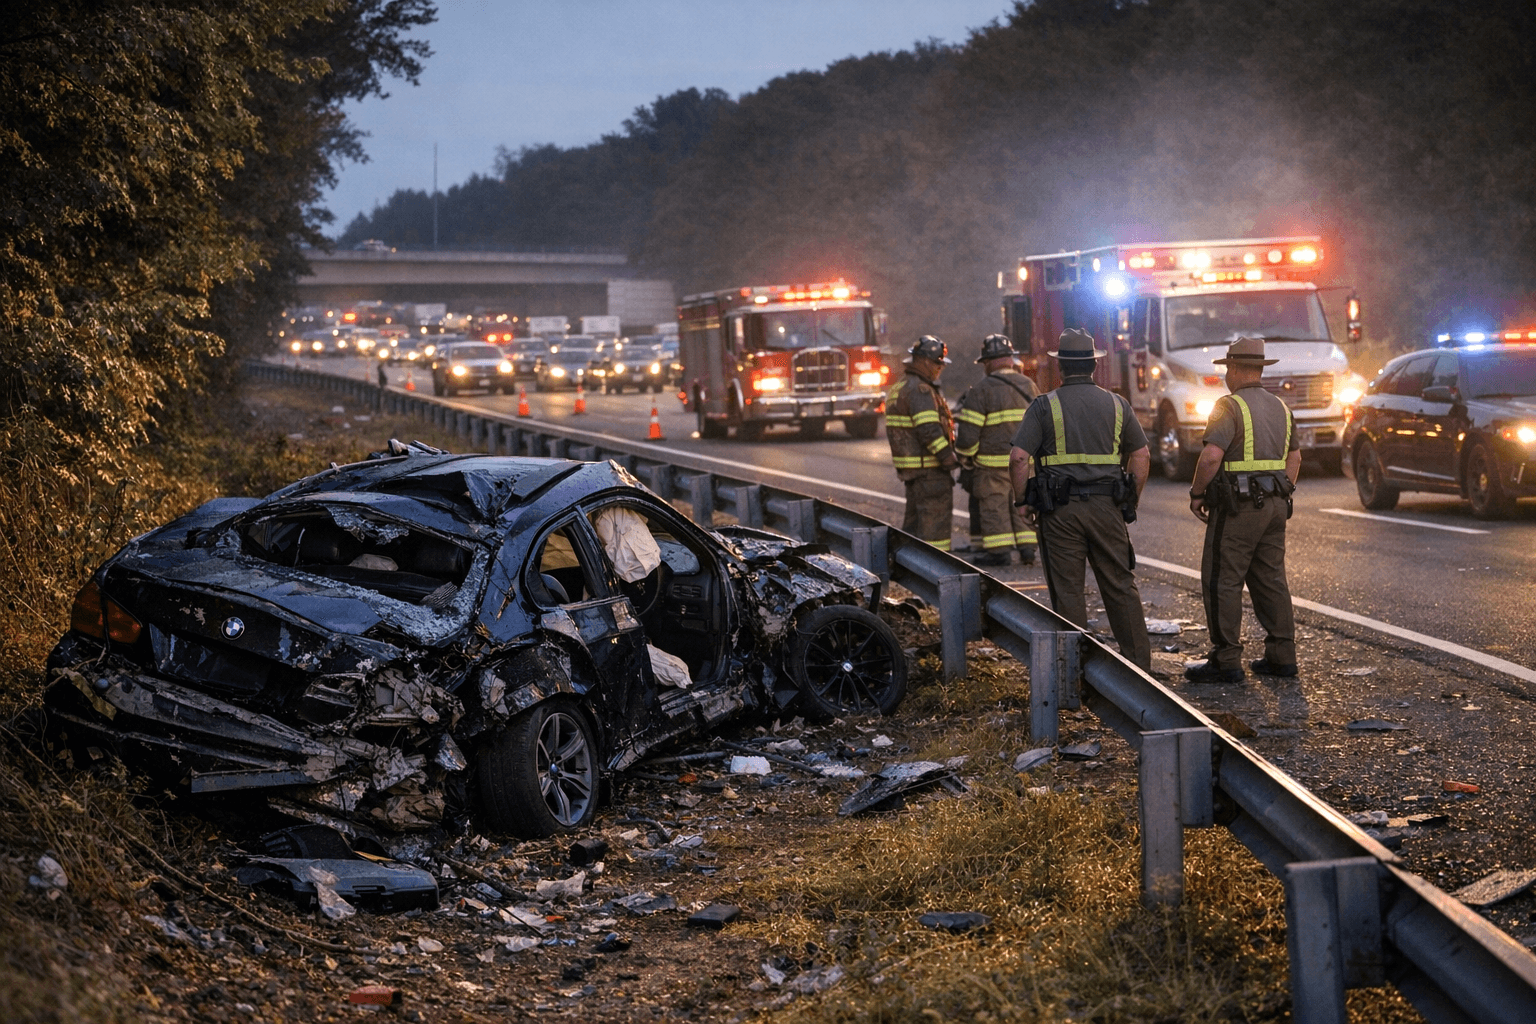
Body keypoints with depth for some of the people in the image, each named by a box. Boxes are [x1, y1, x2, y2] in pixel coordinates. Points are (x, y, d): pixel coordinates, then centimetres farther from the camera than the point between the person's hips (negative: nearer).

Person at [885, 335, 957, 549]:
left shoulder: (900, 387, 17)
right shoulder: (920, 389, -17)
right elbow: (930, 431, -23)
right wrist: (949, 458, -19)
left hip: (908, 465, 10)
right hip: (927, 467, -10)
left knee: (915, 514, 17)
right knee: (936, 515, -7)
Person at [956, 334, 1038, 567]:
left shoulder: (981, 389, -10)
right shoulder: (1028, 385, 9)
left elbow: (967, 432, -11)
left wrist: (965, 458, 4)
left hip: (994, 462, -6)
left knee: (994, 505, 1)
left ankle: (999, 550, 0)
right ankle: (1027, 548, 9)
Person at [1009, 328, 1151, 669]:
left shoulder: (1044, 406, -3)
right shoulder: (1117, 404, 6)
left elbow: (1019, 458, -10)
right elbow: (1141, 456, 8)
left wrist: (1025, 501, 0)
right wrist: (1130, 501, 16)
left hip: (1060, 511, -2)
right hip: (1107, 507, 2)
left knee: (1068, 590, 3)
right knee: (1120, 585, 10)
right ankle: (1138, 662, 14)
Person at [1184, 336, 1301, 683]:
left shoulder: (1230, 406, -12)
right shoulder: (1280, 407, 14)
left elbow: (1211, 456, -21)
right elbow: (1294, 457, 20)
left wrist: (1197, 494, -9)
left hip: (1237, 507, -8)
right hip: (1274, 505, 8)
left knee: (1222, 582, -3)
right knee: (1270, 579, 13)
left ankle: (1226, 661, -4)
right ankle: (1281, 655, 14)